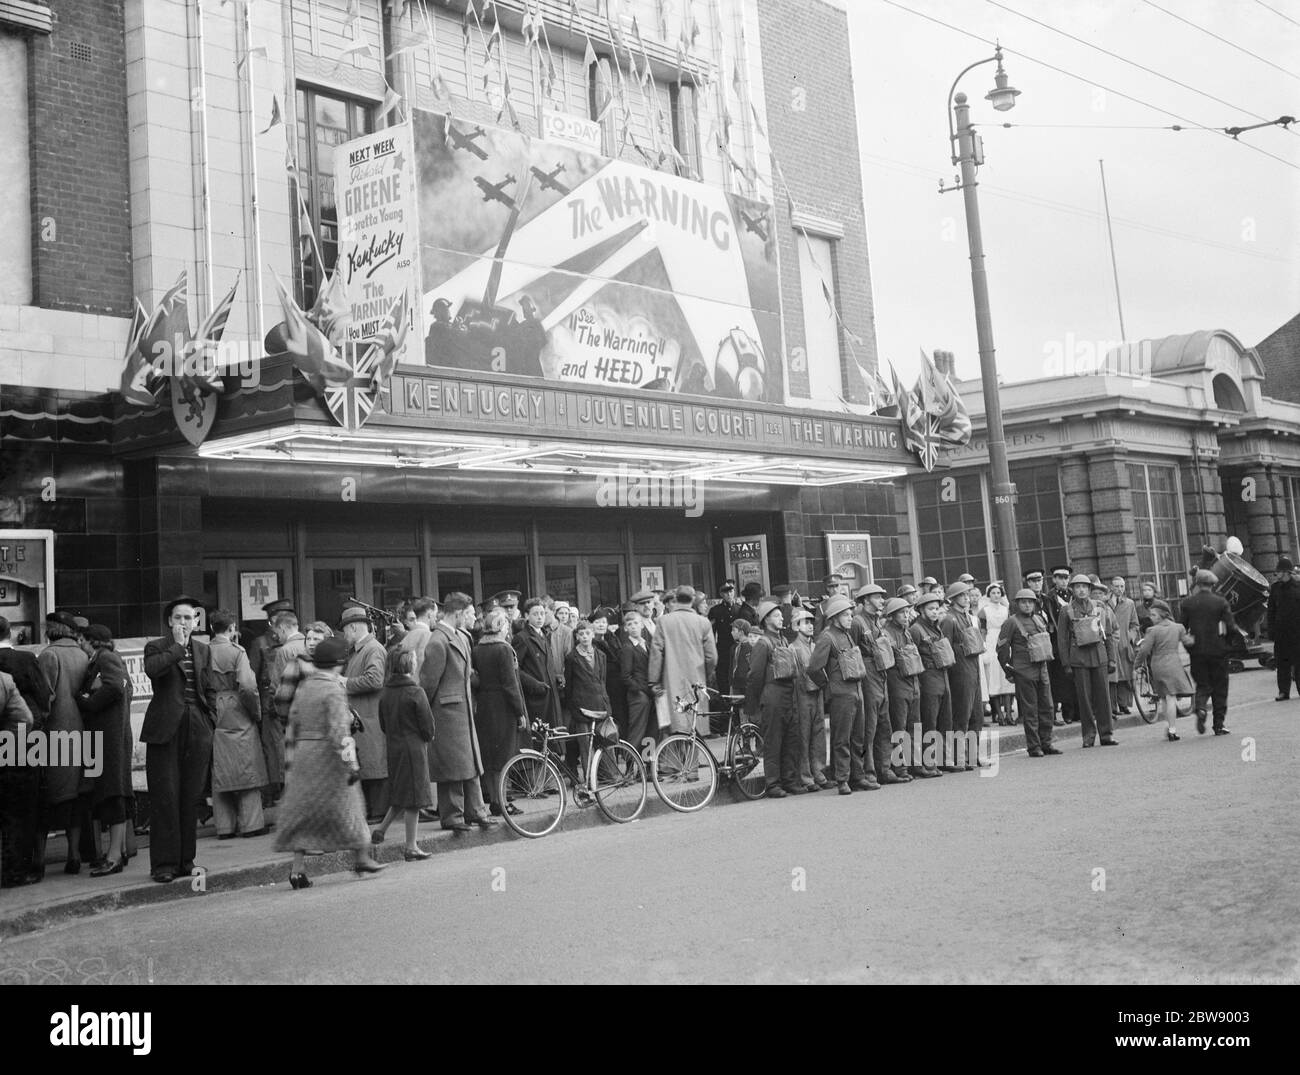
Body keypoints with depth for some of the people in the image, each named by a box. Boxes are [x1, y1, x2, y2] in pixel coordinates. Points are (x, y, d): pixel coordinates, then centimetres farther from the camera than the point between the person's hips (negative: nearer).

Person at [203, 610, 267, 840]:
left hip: (215, 719, 4)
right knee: (247, 769, 3)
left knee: (220, 773, 8)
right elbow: (247, 686, -18)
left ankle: (224, 826, 12)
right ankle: (251, 823, 5)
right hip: (239, 717, -4)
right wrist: (257, 712, -7)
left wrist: (210, 708, 9)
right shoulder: (236, 652, -10)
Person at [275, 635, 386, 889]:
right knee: (346, 804, 8)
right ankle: (361, 857, 19)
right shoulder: (334, 690, -14)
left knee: (303, 808, 7)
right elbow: (339, 731, -20)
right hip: (328, 755, -6)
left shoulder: (303, 687, 8)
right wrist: (351, 764, -19)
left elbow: (293, 723, 13)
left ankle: (298, 868, 2)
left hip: (303, 754, 6)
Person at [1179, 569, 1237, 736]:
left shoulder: (1186, 603, -2)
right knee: (1220, 688, 9)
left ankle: (1200, 708, -17)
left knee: (1202, 685, 12)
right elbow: (1231, 627, -9)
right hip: (1218, 650, -1)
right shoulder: (1221, 602, -7)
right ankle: (1219, 725, 11)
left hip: (1197, 651, 1)